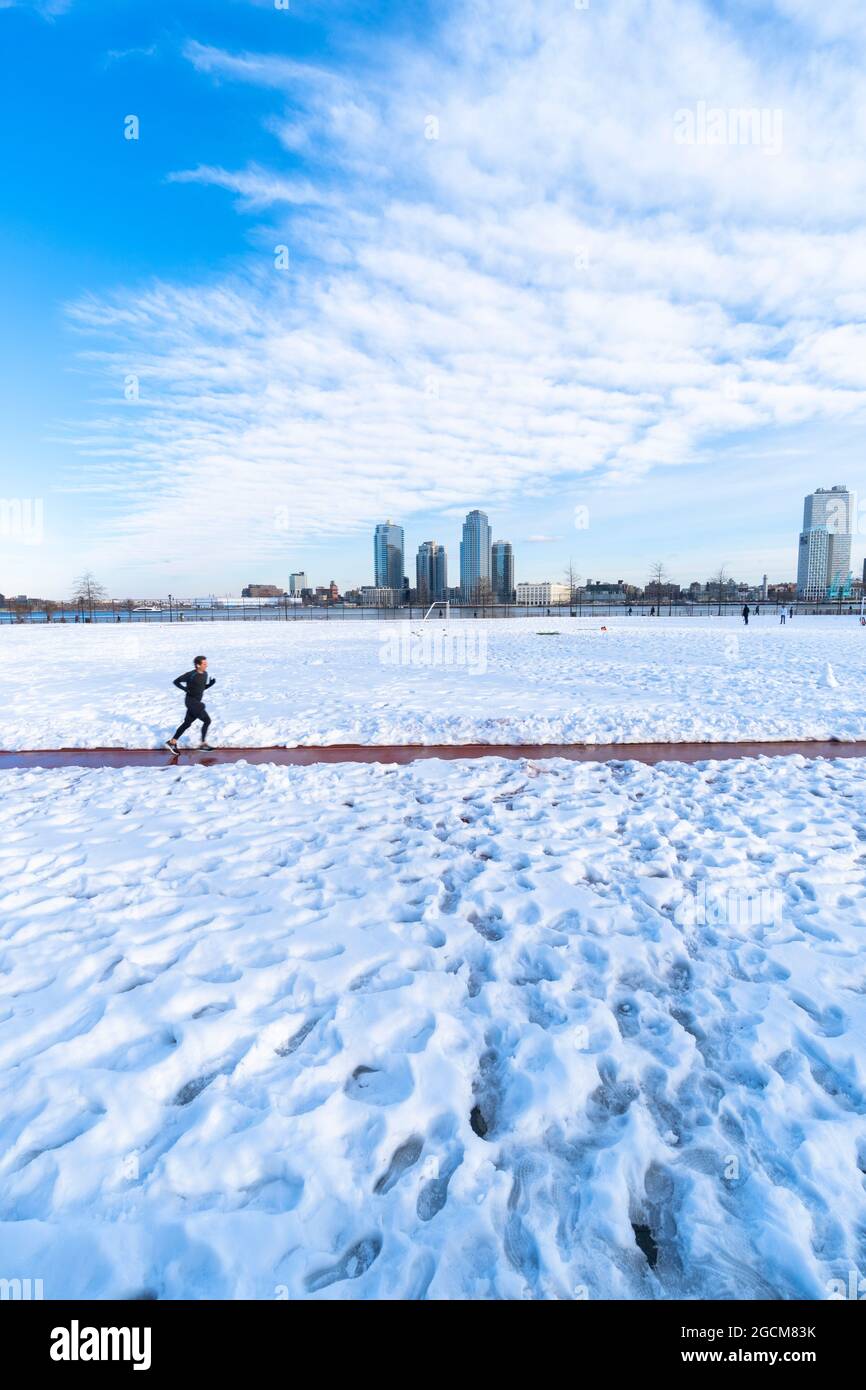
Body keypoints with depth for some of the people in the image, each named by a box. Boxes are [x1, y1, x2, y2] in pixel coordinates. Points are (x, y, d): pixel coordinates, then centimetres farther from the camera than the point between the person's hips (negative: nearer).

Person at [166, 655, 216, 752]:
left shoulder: (205, 674, 6)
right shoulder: (190, 674, -16)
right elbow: (176, 681, -7)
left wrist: (211, 684, -1)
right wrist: (185, 689, -21)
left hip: (196, 702, 8)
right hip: (191, 701, -8)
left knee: (187, 723, 14)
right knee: (207, 720, -9)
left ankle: (172, 742, 25)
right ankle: (203, 743, 2)